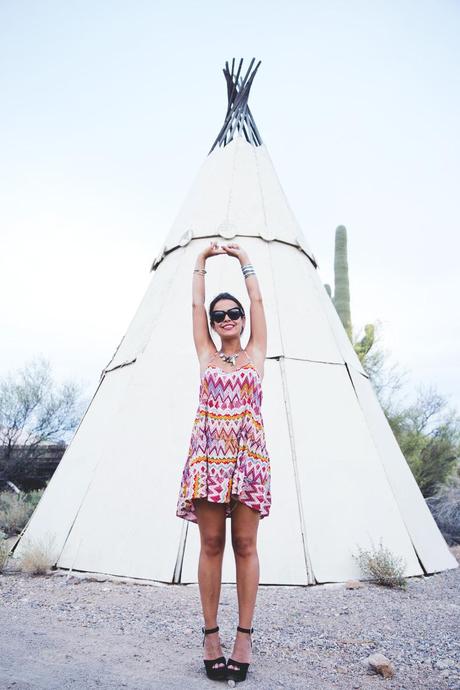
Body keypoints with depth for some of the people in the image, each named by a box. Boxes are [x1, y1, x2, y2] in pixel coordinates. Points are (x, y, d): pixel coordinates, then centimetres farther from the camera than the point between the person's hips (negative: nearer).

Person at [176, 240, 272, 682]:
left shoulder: (255, 353, 13)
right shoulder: (207, 355, 14)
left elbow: (257, 300, 16)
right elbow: (196, 304, 16)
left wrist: (244, 259, 25)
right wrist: (201, 261, 26)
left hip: (248, 454, 0)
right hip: (208, 453, 1)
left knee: (245, 546, 2)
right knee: (211, 544, 3)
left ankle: (244, 636, 12)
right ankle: (210, 633, 14)